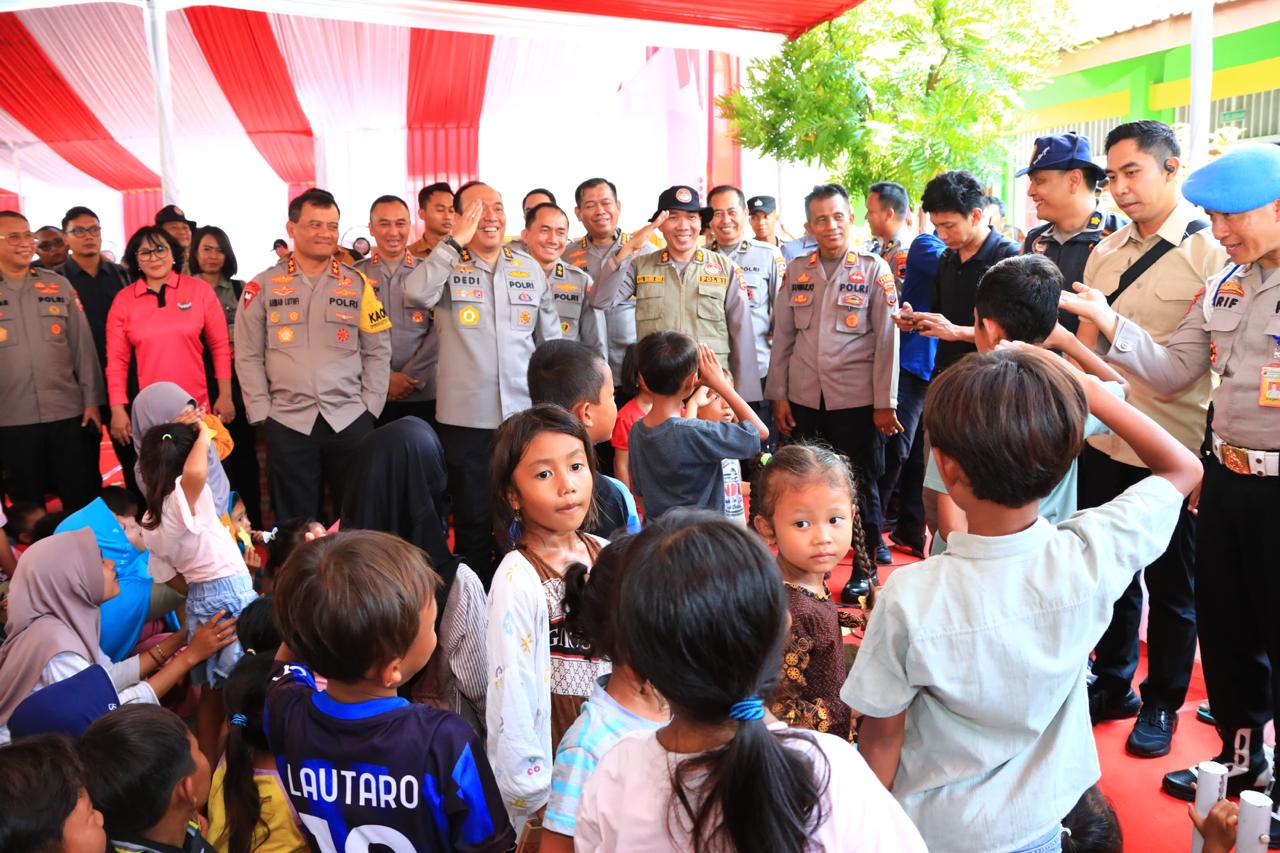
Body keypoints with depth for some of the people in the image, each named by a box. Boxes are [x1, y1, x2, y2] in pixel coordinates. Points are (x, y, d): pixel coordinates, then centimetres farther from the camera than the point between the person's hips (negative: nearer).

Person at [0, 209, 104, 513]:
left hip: (68, 412, 1)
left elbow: (82, 344, 7)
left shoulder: (59, 285, 7)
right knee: (27, 506, 10)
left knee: (82, 499, 5)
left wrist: (92, 400, 2)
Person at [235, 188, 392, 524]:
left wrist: (369, 408, 1)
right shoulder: (262, 286, 5)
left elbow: (378, 350, 8)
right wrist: (261, 413, -1)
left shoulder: (358, 284, 7)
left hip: (350, 420, 1)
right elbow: (248, 356, 6)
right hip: (288, 422, 0)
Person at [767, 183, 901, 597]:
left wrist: (884, 403, -7)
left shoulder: (875, 270, -1)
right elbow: (782, 336, 9)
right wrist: (778, 395, 5)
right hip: (803, 398, 3)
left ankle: (866, 568, 21)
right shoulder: (796, 270, 8)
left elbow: (887, 340, -4)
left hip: (856, 399, -3)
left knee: (861, 484, 6)